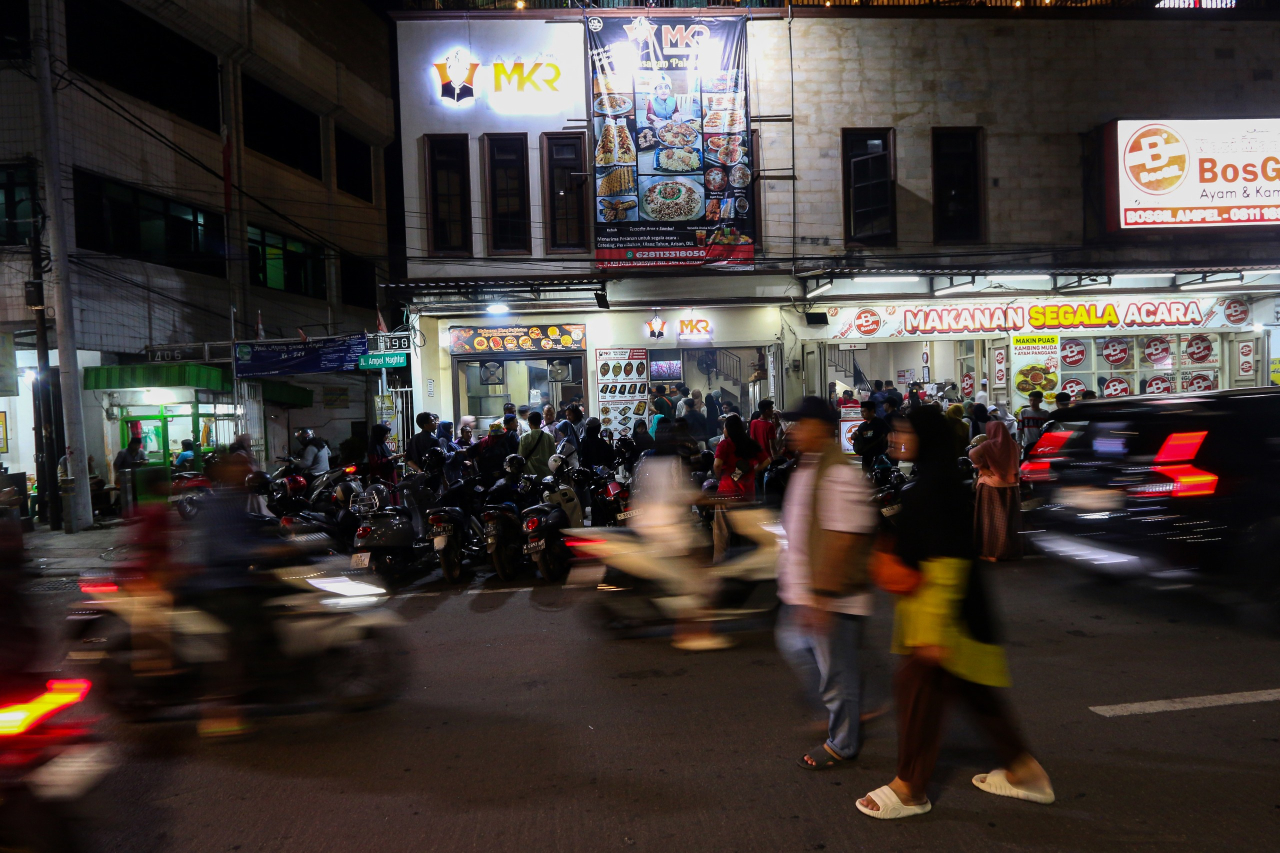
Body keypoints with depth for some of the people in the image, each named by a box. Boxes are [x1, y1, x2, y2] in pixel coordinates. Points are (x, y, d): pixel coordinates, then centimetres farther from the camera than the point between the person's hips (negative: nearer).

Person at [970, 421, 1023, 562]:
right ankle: (1010, 550, 17)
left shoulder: (989, 445, -12)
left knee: (990, 519, 1)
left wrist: (982, 467, -13)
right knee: (1009, 519, 11)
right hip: (1010, 485, 5)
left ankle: (991, 552, 1)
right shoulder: (1013, 445, 4)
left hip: (991, 485, -4)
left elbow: (973, 454, -25)